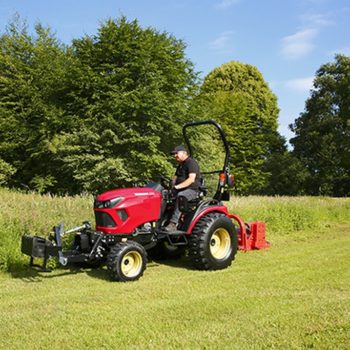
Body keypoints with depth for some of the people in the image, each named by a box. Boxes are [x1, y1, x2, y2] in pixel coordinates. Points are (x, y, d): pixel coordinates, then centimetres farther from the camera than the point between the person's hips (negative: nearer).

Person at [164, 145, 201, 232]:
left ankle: (173, 223, -43)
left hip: (191, 190, -9)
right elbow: (175, 178, 23)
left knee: (180, 196, -39)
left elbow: (191, 179, -20)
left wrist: (178, 186, -28)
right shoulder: (180, 165, 23)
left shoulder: (191, 163, -8)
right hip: (180, 190, 9)